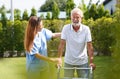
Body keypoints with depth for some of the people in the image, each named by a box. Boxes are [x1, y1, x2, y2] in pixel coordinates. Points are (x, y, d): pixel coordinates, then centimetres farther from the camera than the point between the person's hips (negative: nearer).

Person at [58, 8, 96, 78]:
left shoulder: (86, 29, -10)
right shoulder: (66, 28, -9)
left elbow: (89, 46, -12)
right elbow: (62, 44, -11)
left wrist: (91, 61, -17)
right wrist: (59, 59, -18)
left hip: (82, 62, 0)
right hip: (68, 62, 1)